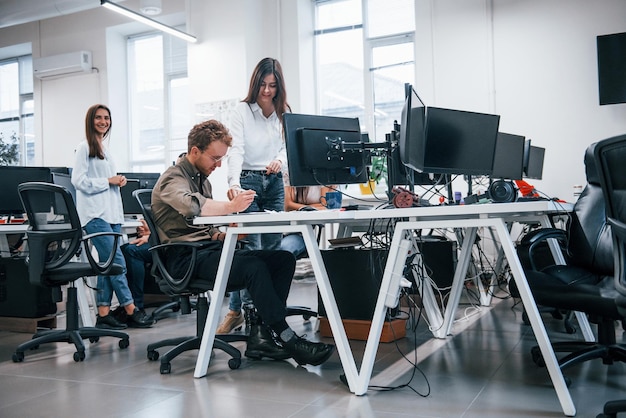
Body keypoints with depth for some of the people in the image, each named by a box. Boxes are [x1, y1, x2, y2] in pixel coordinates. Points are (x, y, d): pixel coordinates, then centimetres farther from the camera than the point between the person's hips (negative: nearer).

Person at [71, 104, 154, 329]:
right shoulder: (85, 148, -3)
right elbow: (78, 181, -11)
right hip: (95, 215, -8)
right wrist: (109, 181, -11)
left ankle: (103, 313, 8)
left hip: (111, 213, 8)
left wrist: (118, 181, 6)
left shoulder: (105, 150, 21)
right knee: (117, 262, -9)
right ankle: (131, 311, -4)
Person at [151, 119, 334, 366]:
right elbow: (191, 205, -29)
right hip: (186, 258, -8)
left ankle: (262, 335, -17)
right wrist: (230, 206, -29)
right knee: (255, 267, -32)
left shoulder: (202, 180, 24)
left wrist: (225, 234, 1)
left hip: (207, 250, 9)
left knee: (283, 259, -9)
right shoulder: (173, 178, -4)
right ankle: (285, 340, -23)